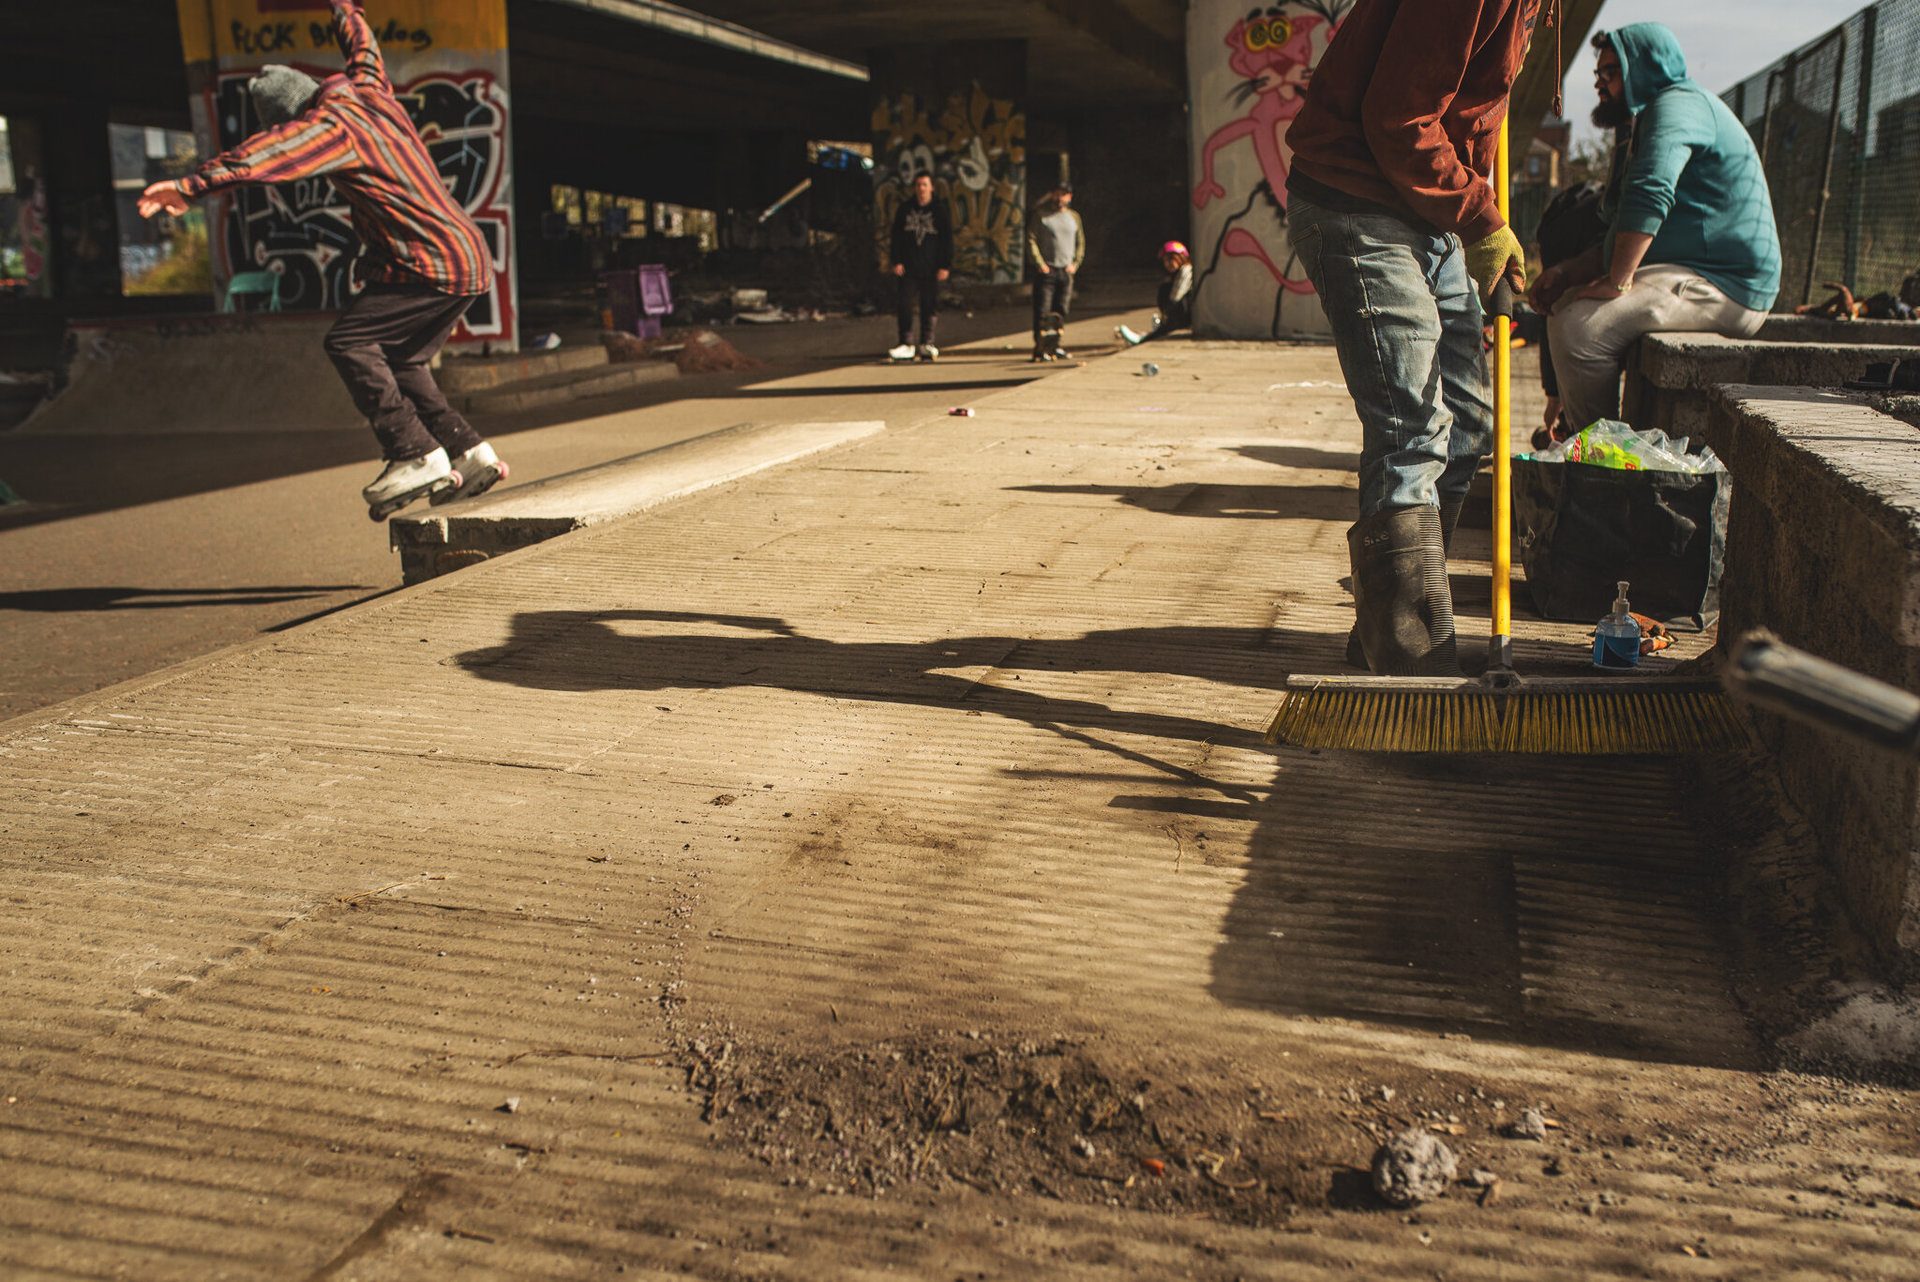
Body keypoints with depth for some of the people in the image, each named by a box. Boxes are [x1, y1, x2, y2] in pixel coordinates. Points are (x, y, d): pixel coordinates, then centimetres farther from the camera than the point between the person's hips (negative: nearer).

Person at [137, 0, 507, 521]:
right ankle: (470, 453, 11)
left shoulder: (331, 124, -10)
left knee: (348, 342, -11)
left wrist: (192, 185, -30)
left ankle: (417, 455, -18)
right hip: (471, 258, 10)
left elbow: (261, 154, -24)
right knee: (399, 361, 15)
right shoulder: (368, 88, 15)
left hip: (433, 264, -10)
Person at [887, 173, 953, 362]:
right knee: (905, 304, -6)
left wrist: (945, 266, -5)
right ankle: (905, 343, -2)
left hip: (931, 268, -1)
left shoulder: (940, 210, 3)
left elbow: (947, 240, 2)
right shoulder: (904, 210, 8)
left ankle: (927, 343, 11)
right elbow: (896, 238, 9)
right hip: (908, 268, 1)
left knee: (930, 306, 2)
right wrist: (896, 261, -1)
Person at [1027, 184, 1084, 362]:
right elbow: (1031, 239, -5)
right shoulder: (1041, 214, -1)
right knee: (1042, 311, -9)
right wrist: (1039, 263, -13)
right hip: (1046, 270, -4)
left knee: (1061, 311, 7)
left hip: (1066, 271, 5)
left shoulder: (1074, 216, 13)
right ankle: (1040, 348, -9)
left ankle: (1054, 345, 17)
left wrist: (1075, 264, 6)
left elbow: (1080, 243, 18)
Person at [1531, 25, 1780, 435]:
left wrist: (1618, 281, -24)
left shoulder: (1678, 103, -7)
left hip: (1723, 286, -11)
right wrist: (1566, 274, 11)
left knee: (1579, 327, -25)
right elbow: (1620, 241, 27)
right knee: (1565, 307, 14)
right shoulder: (1653, 118, 27)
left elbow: (1650, 194, -26)